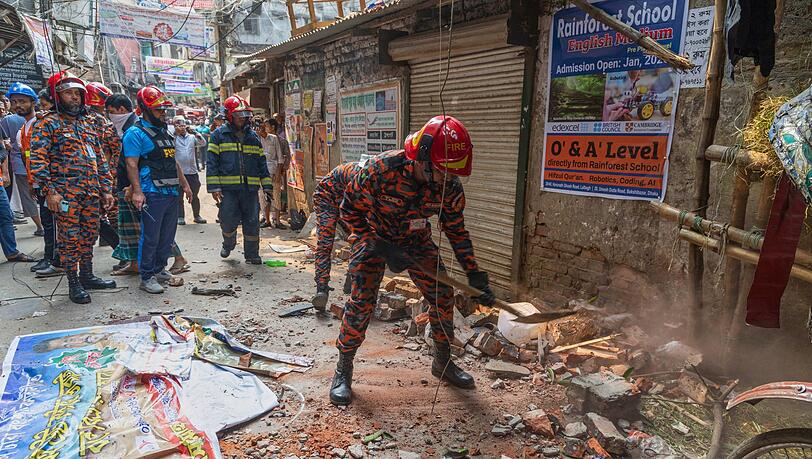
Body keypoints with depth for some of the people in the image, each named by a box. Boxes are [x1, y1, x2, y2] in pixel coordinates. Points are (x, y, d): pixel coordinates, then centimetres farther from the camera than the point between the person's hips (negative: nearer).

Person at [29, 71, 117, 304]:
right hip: (66, 194, -6)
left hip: (92, 193, 6)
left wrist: (106, 189, 14)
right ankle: (73, 283, 10)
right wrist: (49, 190, -18)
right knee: (69, 239, 0)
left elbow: (99, 160, 20)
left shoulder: (86, 124, 18)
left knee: (89, 237, 13)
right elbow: (37, 159, -10)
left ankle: (87, 276, 26)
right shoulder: (48, 123, -2)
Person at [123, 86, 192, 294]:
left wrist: (185, 185, 22)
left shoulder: (164, 132, 19)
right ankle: (147, 277, 5)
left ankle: (159, 269, 27)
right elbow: (131, 164, -14)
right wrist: (137, 191, -23)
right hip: (152, 194, -8)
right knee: (150, 237, -4)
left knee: (167, 236, 14)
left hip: (171, 193, 8)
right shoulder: (135, 133, -6)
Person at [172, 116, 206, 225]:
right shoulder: (173, 138, 1)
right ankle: (180, 217, 15)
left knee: (194, 196, 11)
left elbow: (203, 143, -6)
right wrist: (175, 131, -21)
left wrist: (194, 132, -17)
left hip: (192, 171, 2)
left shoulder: (192, 137, 7)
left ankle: (197, 216, 21)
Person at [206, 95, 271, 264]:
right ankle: (228, 245, 29)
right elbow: (212, 162, -1)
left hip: (250, 188, 3)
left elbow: (261, 163, 16)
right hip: (227, 188, -3)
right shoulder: (219, 135, 3)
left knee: (252, 222, 4)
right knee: (228, 221, -2)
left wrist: (266, 186, 9)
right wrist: (214, 187, -9)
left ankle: (252, 254, 17)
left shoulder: (253, 136, 15)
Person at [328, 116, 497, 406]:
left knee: (443, 296, 2)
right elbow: (351, 209, -21)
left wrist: (475, 276, -9)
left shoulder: (450, 188, -21)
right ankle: (343, 371, 7)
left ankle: (443, 362, 24)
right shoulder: (382, 169, -34)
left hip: (416, 240, 4)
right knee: (361, 301, -13)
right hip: (373, 237, -4)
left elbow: (456, 231, -6)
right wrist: (381, 248, -28)